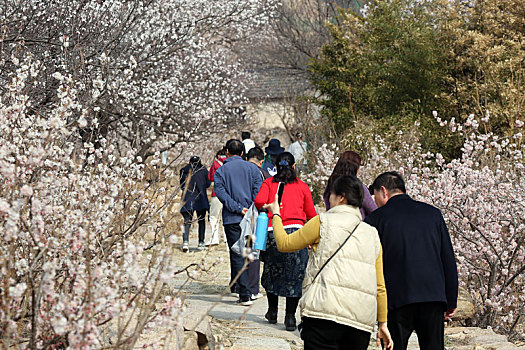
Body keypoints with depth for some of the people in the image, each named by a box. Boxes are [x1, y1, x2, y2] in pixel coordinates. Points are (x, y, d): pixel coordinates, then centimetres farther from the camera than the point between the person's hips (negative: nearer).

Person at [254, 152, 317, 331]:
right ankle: (290, 317, -2)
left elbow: (259, 201, -8)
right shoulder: (302, 186, 11)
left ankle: (272, 311, 26)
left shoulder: (269, 183, 10)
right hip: (295, 232, -1)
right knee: (294, 276, 3)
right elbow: (311, 214, 12)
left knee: (272, 272, 18)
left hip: (273, 231, 1)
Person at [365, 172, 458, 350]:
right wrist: (451, 301, 15)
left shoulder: (375, 218, 3)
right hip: (433, 295, 3)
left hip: (396, 299, -3)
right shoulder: (433, 213, 12)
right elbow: (448, 260, 11)